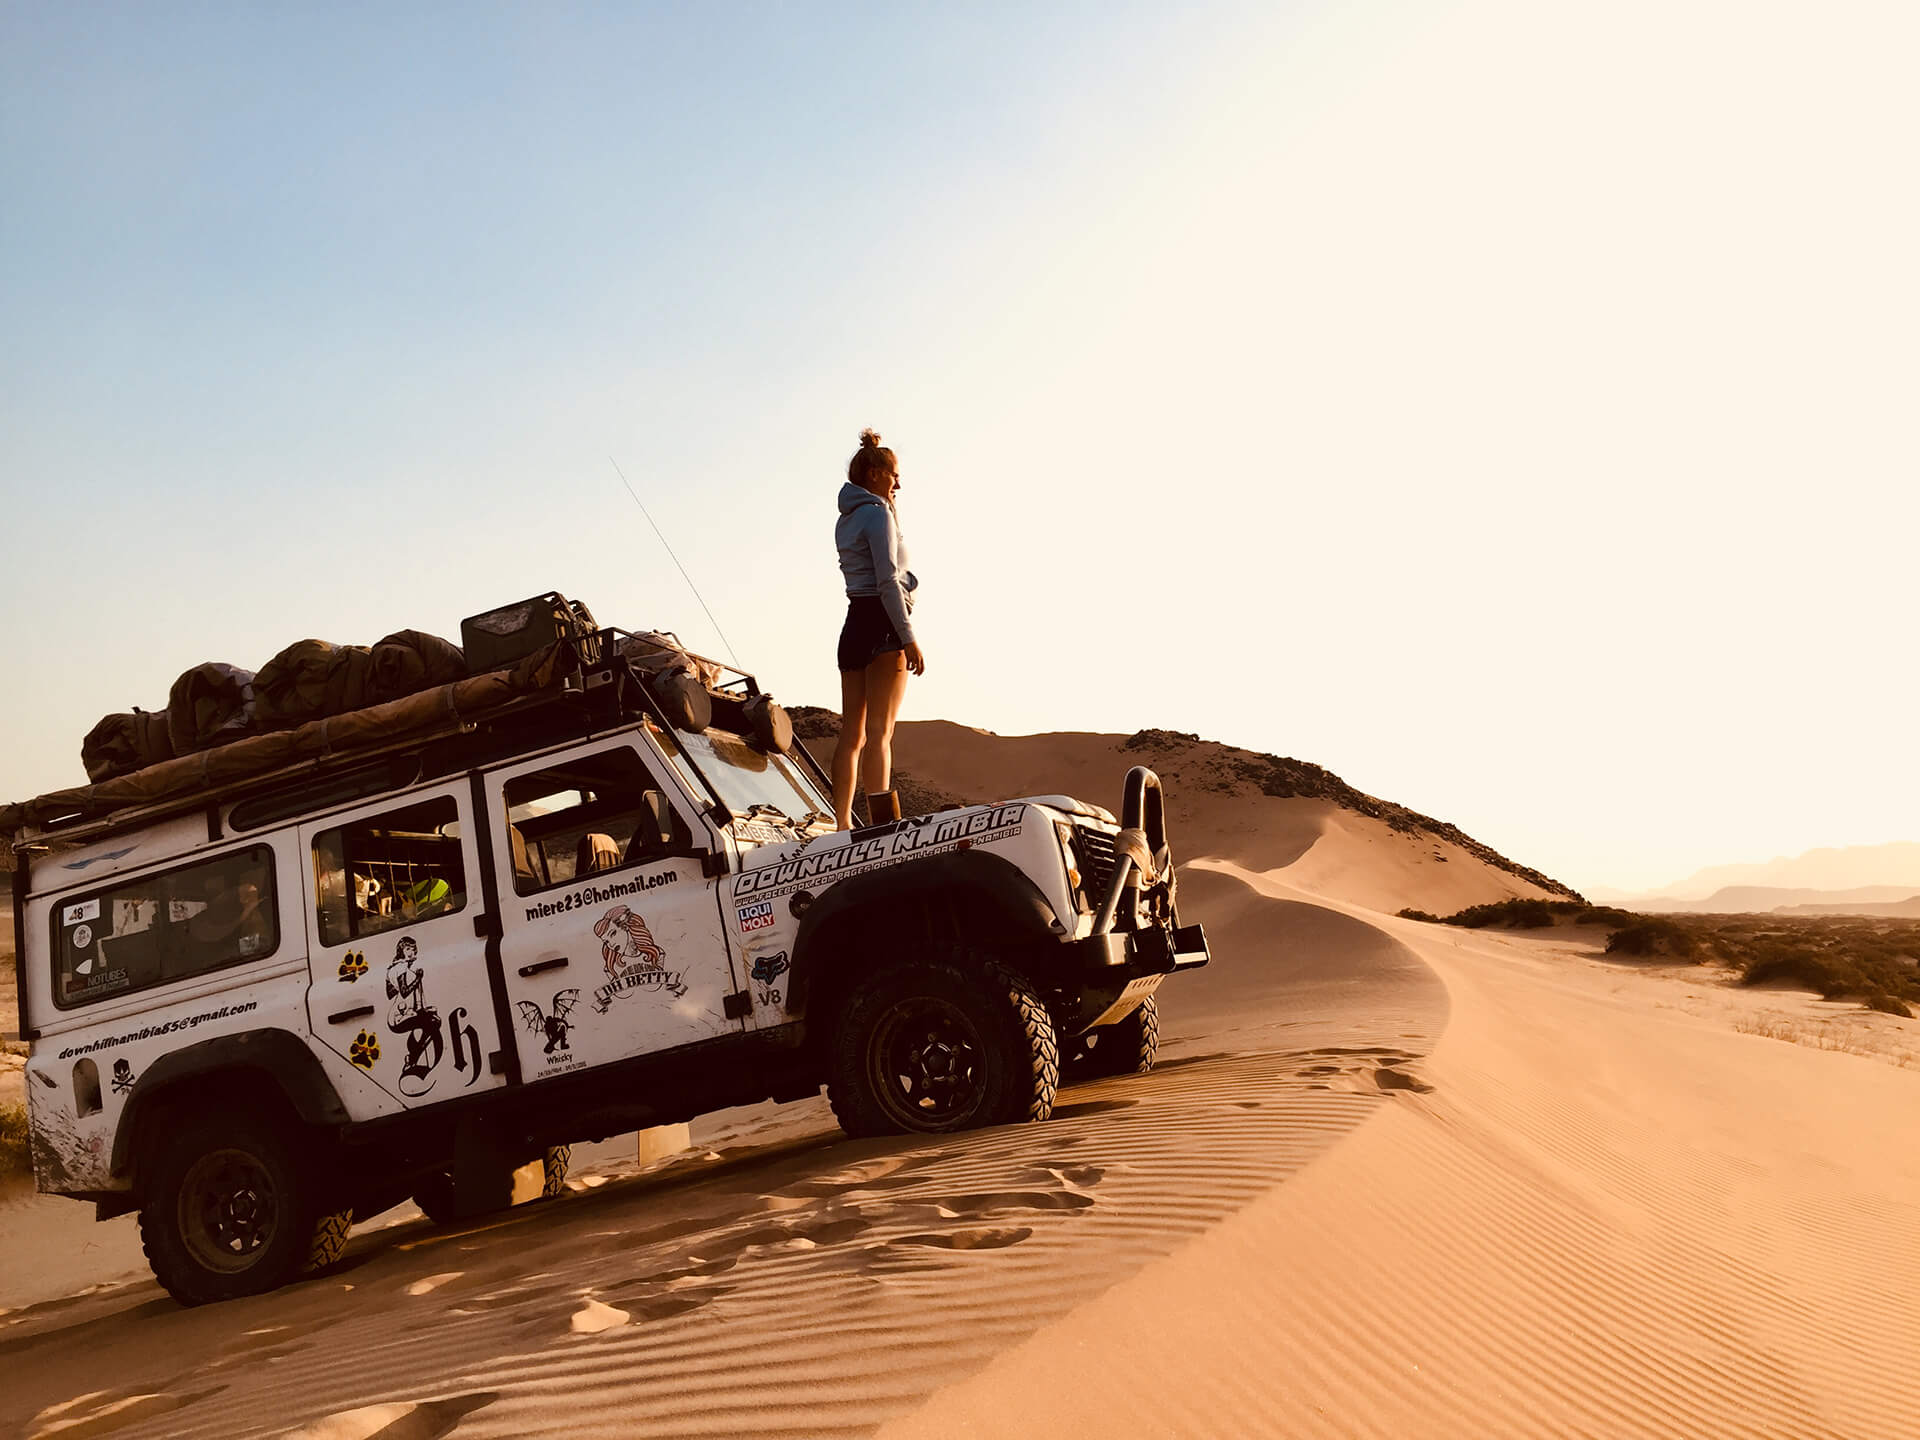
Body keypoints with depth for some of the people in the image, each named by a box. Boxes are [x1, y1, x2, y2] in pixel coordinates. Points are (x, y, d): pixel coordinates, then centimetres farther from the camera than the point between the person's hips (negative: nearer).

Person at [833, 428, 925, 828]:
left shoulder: (846, 519, 18)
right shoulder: (877, 513, -8)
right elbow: (887, 581, -16)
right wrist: (910, 638, -18)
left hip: (853, 626, 9)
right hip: (882, 623, -9)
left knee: (852, 734, 7)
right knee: (878, 732, -14)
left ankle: (841, 824, 6)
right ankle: (883, 823, -18)